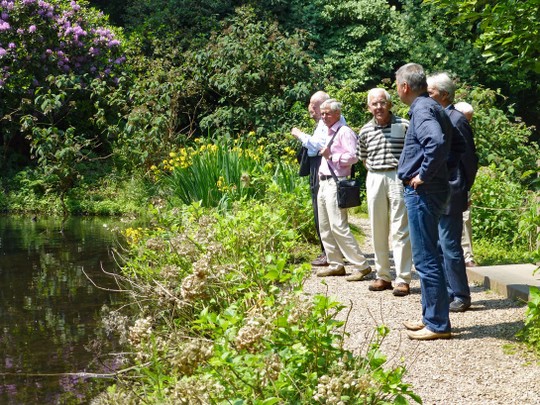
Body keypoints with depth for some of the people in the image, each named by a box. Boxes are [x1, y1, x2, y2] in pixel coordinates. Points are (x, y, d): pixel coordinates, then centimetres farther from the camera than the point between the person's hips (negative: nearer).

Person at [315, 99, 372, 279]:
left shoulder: (344, 132, -9)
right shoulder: (328, 134, 20)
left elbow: (353, 156, -19)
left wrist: (332, 156, -16)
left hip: (336, 183, -10)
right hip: (324, 182, 10)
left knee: (338, 227, -15)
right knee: (325, 227, 11)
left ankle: (361, 266, -11)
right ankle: (335, 264, 19)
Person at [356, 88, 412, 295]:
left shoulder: (404, 126, -2)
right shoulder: (365, 131, 9)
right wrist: (375, 171, 10)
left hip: (398, 178, -4)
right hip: (374, 180, 4)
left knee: (400, 230, -6)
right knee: (378, 230, 9)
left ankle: (403, 279, -3)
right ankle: (382, 276, 19)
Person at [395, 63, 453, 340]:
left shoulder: (422, 109, -16)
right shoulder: (430, 107, 15)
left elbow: (437, 142, -33)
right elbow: (441, 142, 22)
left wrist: (423, 175, -22)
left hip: (422, 192, -11)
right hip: (423, 192, 11)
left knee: (425, 259, -5)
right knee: (426, 257, 17)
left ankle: (438, 324, 0)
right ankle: (431, 316, 26)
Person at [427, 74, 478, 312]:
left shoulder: (456, 120, -11)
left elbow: (469, 159, -10)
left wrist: (463, 190, -4)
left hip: (449, 196, -9)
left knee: (449, 246, -5)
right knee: (439, 246, 12)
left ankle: (461, 297, 4)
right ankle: (448, 293, 21)